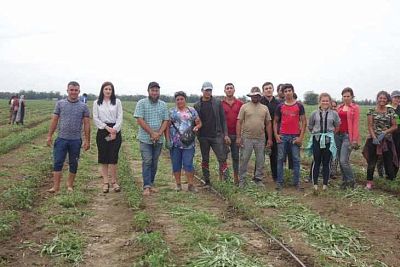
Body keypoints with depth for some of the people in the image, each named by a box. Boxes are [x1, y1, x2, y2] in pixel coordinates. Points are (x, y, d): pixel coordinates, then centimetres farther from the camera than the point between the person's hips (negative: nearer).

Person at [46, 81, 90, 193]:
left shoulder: (83, 106, 2)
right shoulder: (60, 104, 4)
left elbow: (87, 124, 2)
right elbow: (54, 120, 6)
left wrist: (87, 140, -2)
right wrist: (49, 136, 3)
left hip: (76, 140, 0)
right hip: (61, 139, 0)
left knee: (73, 164, 9)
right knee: (58, 162, -2)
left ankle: (70, 185, 22)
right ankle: (56, 186, 3)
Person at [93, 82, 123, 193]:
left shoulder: (117, 102, 5)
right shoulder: (97, 103, 7)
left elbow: (120, 117, 0)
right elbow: (95, 118, 1)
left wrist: (114, 130, -11)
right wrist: (107, 127, -10)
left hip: (115, 131, -1)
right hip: (102, 131, 1)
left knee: (113, 157, -3)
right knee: (103, 158, 4)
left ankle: (114, 182, 8)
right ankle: (105, 182, 12)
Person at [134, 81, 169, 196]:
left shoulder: (163, 105, 9)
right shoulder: (141, 103, -4)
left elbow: (165, 121, 5)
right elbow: (140, 120, -11)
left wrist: (159, 133, -11)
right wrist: (152, 133, -14)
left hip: (158, 139, 4)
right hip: (145, 138, -4)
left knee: (154, 162, 8)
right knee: (147, 161, -7)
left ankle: (151, 184, 17)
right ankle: (146, 186, -5)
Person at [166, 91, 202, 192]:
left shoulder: (192, 111, 9)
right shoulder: (171, 111, 6)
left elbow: (199, 123, 12)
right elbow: (167, 127, 3)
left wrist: (196, 128, -10)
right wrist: (168, 140, -5)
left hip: (188, 142, 0)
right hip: (175, 143, 1)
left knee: (188, 164, -3)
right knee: (176, 164, 6)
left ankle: (191, 185, 8)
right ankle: (178, 184, 19)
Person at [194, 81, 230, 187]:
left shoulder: (217, 103, 2)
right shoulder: (197, 105, 5)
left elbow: (223, 119, 1)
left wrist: (225, 134, -4)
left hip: (217, 136, -1)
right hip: (203, 137, 2)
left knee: (222, 158, -7)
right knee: (205, 160, 9)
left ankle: (225, 178, -1)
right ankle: (207, 181, 18)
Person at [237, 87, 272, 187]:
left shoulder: (264, 108, 9)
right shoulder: (244, 107, 1)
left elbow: (268, 124, 9)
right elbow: (239, 122, -2)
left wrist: (270, 138, 5)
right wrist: (238, 137, -10)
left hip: (260, 139, 3)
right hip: (246, 138, -3)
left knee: (260, 160, 10)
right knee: (244, 160, 2)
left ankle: (258, 179, 23)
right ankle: (241, 180, 12)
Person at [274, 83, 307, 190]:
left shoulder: (299, 106, 4)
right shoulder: (280, 106, 8)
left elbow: (304, 122, 3)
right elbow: (275, 121, 13)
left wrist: (301, 137, -5)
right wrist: (276, 135, 0)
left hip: (295, 137, -1)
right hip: (282, 136, 1)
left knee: (296, 160, 3)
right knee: (280, 159, 3)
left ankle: (297, 182, 13)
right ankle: (279, 182, 12)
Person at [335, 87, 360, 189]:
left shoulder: (355, 107, -2)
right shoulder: (339, 107, 12)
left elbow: (355, 124, -7)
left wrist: (354, 140, -12)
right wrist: (334, 134, 5)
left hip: (348, 136, -5)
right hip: (338, 135, 6)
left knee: (343, 161, -13)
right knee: (340, 161, 8)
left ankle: (351, 181, 5)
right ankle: (345, 181, 21)